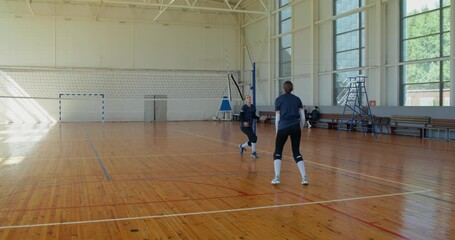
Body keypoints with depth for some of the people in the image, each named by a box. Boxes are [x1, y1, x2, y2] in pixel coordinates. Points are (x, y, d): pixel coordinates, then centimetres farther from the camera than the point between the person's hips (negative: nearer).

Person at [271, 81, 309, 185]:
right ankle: (304, 177, 2)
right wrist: (300, 129, 21)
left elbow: (277, 118, 5)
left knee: (278, 152, 11)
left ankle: (277, 177, 1)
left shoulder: (279, 99, 6)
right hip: (295, 127, 3)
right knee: (296, 152, 12)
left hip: (283, 127, -2)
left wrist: (277, 132, 13)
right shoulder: (297, 99, 13)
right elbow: (303, 117, 10)